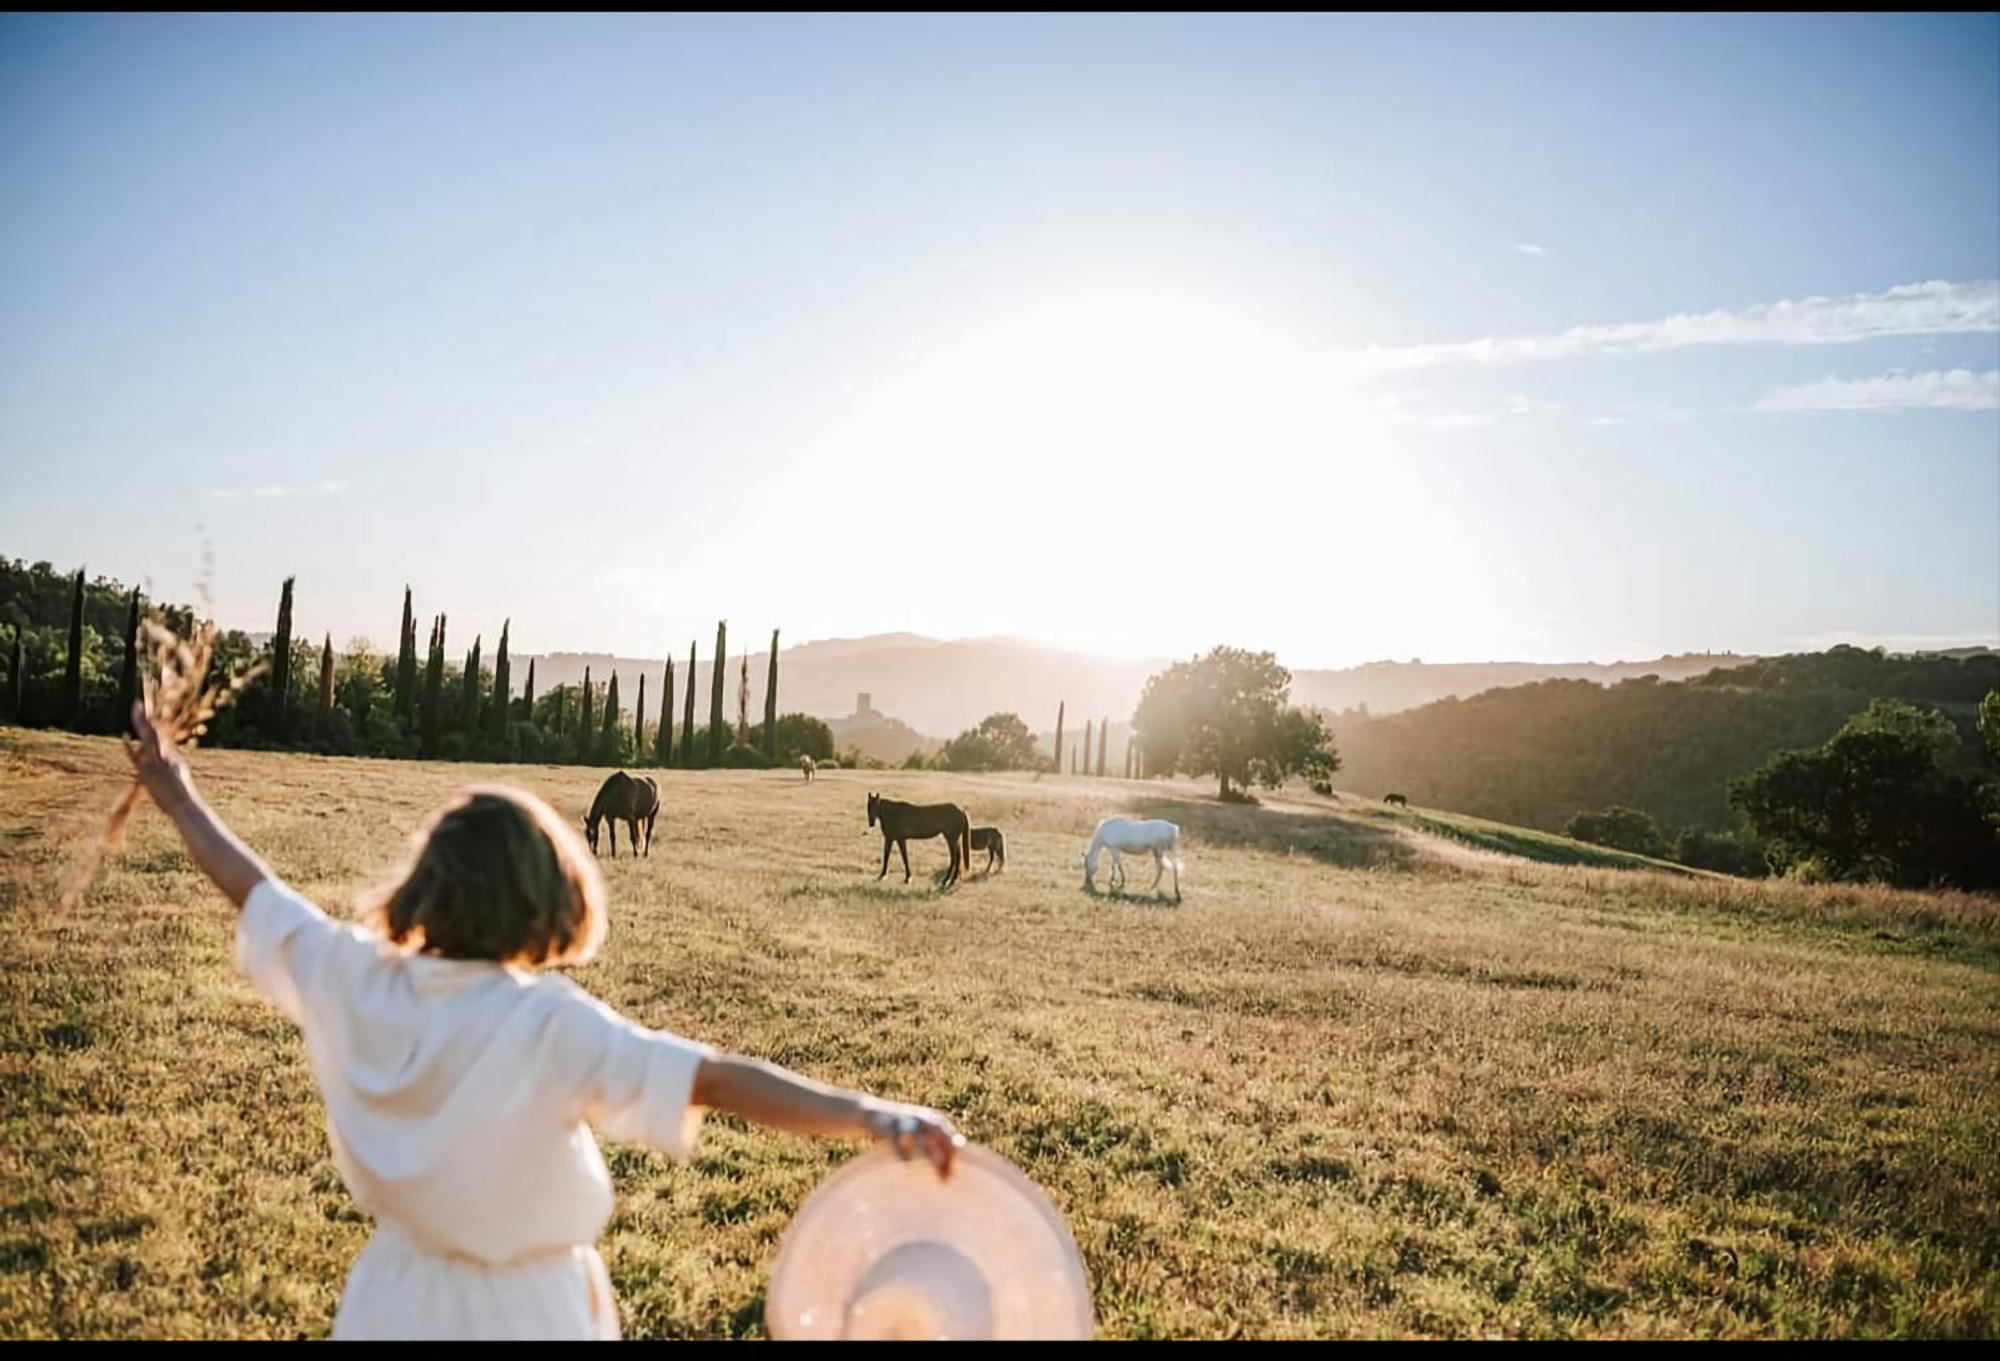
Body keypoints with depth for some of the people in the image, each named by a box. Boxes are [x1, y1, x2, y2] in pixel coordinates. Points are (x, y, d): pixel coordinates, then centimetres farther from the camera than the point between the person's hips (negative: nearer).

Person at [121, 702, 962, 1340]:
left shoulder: (357, 980, -12)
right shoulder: (548, 1025, -27)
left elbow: (254, 892, 4)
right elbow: (718, 1080, -38)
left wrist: (176, 795, 20)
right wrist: (875, 1117, -44)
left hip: (395, 1299, 5)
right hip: (519, 1309, -4)